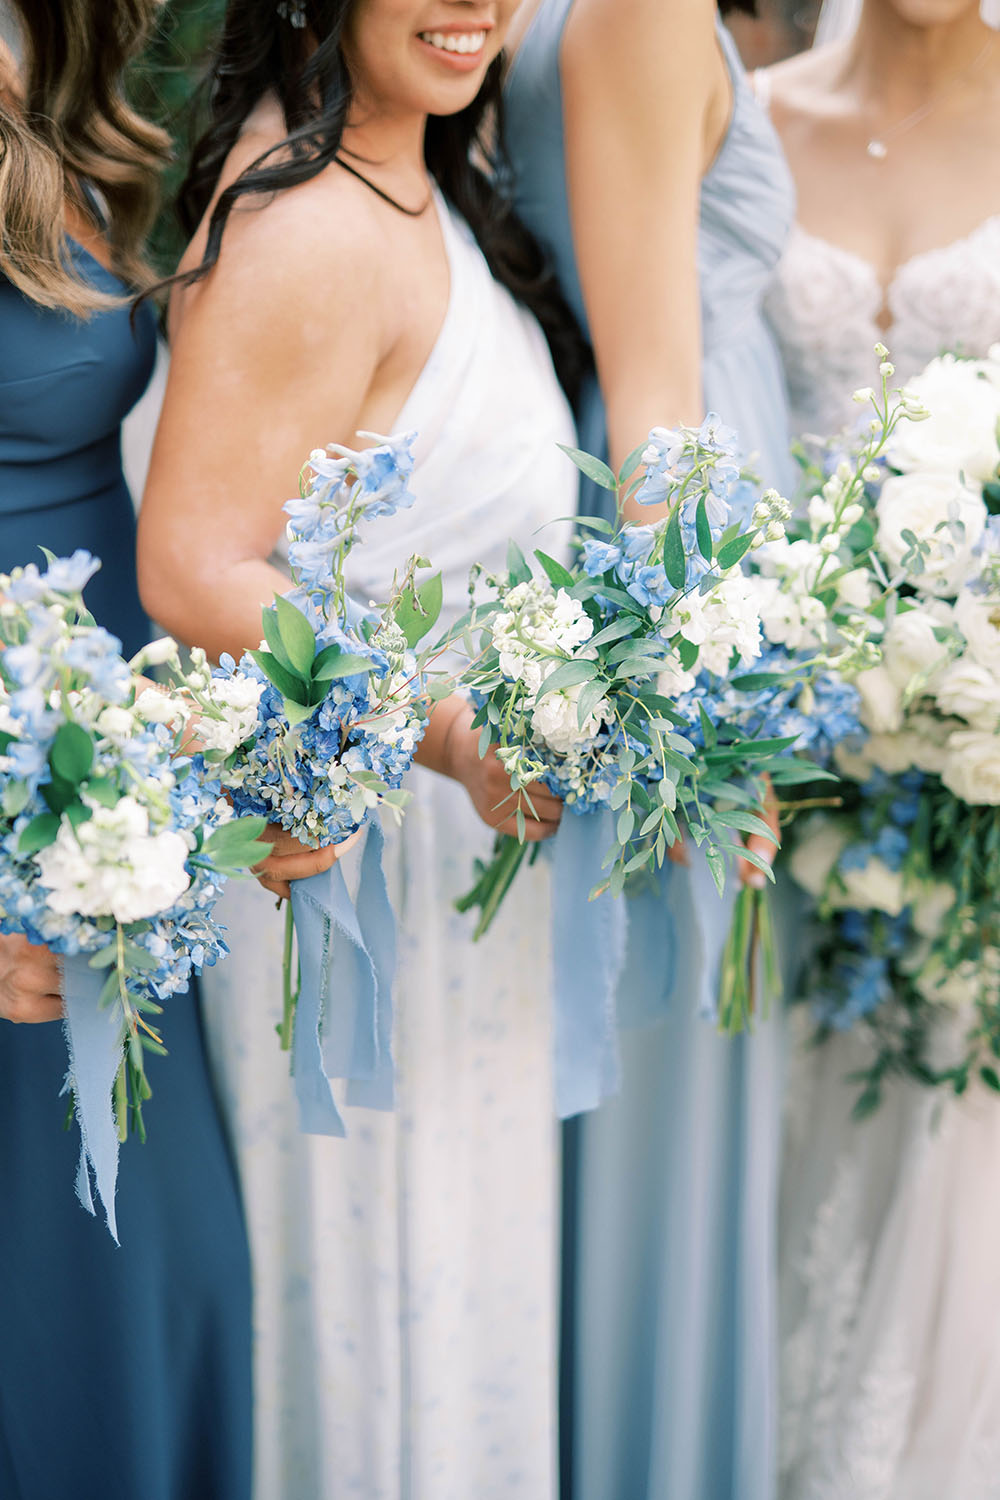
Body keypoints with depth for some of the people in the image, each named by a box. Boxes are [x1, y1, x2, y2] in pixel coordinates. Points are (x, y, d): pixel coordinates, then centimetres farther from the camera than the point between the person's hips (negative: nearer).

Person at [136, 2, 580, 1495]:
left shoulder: (416, 179, 8)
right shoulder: (306, 227, -23)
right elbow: (194, 575, -26)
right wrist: (460, 735, -29)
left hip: (452, 814, 10)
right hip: (356, 827, -10)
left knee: (461, 1239, 23)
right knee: (389, 1259, 10)